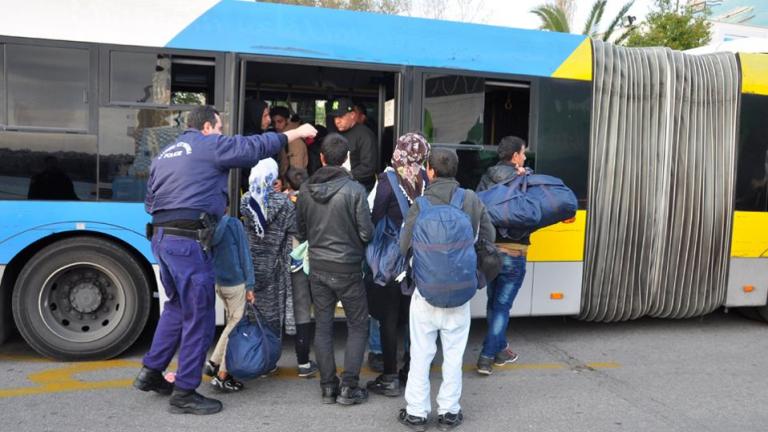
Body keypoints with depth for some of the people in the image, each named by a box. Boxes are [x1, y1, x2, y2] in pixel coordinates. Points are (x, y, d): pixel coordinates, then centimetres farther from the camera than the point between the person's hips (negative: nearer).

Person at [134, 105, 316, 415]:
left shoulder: (165, 154, 22)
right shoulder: (209, 145, -2)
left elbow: (150, 202, 25)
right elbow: (255, 146, -4)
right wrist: (296, 132, 5)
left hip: (162, 238, 9)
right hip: (189, 242, -9)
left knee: (177, 307, 25)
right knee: (199, 317, 1)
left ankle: (150, 372, 29)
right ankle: (184, 393, 8)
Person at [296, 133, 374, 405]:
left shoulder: (306, 189, -2)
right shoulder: (354, 190, -16)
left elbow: (300, 229, 8)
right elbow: (367, 233, -13)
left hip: (317, 267, 4)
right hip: (347, 268, -4)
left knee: (323, 326, 12)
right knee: (358, 326, 10)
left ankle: (328, 386, 17)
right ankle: (349, 387, 7)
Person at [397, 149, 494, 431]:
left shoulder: (421, 204, -13)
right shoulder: (472, 200, -6)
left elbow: (404, 247, -9)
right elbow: (489, 237, 5)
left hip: (426, 290, -1)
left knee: (421, 354, 10)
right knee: (453, 354, 13)